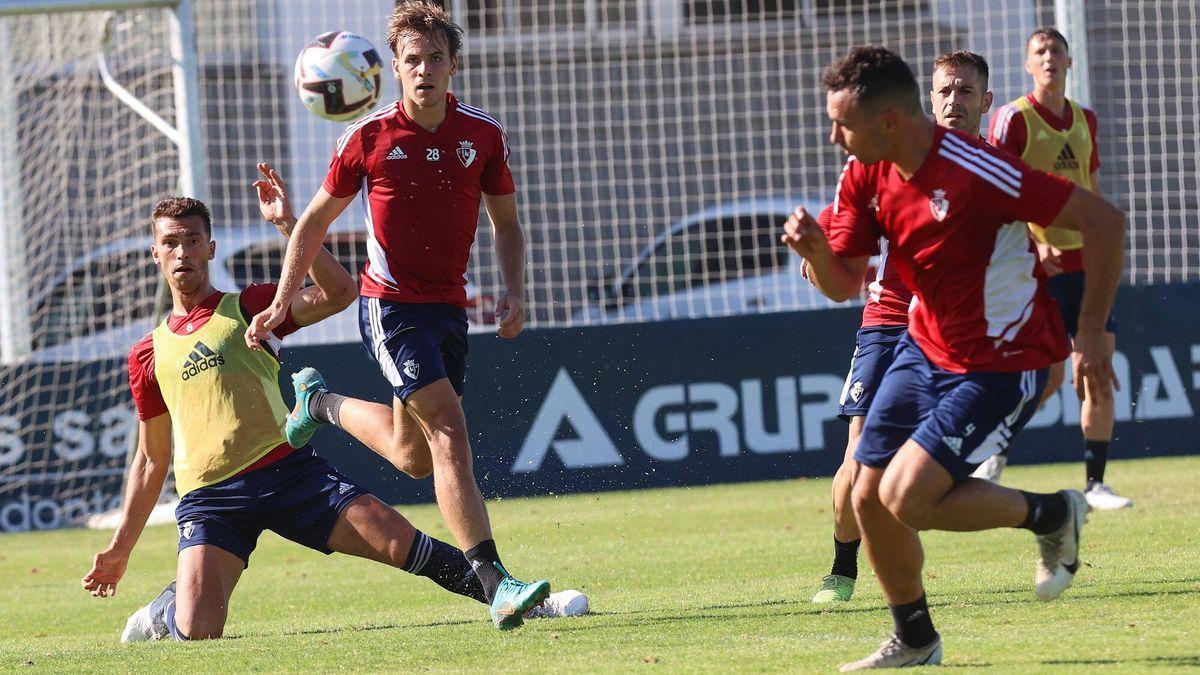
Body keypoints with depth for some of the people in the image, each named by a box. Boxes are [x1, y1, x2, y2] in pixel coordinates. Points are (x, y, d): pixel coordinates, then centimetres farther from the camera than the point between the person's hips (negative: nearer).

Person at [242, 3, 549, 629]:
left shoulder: (484, 135, 0)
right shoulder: (368, 138, -8)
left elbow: (506, 224, 12)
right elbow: (313, 223, 4)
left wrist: (514, 294, -4)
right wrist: (281, 304, 0)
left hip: (448, 307, 5)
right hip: (390, 306, -5)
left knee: (414, 457, 14)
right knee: (450, 436, -18)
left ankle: (322, 402, 42)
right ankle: (494, 583, -21)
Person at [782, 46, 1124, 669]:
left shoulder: (976, 173, -29)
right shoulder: (865, 175, -5)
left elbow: (1103, 220, -24)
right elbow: (845, 278, 2)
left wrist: (1092, 332, -19)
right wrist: (815, 248, -22)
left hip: (1000, 367, -8)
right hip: (924, 348, 8)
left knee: (905, 498, -18)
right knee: (868, 497, 5)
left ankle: (1053, 516, 6)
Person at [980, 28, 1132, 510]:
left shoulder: (1085, 120, 13)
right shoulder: (1012, 119, -6)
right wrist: (1031, 245, -22)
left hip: (1083, 261, 6)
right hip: (1038, 264, -6)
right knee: (1049, 374, -10)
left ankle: (1095, 484, 4)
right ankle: (996, 452, 13)